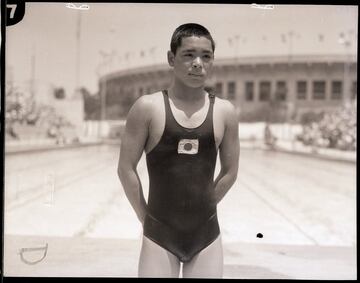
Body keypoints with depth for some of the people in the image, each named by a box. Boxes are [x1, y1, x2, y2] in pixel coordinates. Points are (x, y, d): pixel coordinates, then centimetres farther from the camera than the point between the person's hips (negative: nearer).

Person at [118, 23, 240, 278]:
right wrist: (146, 217, 1)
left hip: (207, 235, 2)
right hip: (159, 235, -2)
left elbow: (230, 171, 7)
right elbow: (126, 168, -3)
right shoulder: (148, 108, -7)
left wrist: (201, 208, 9)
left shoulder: (225, 112, -2)